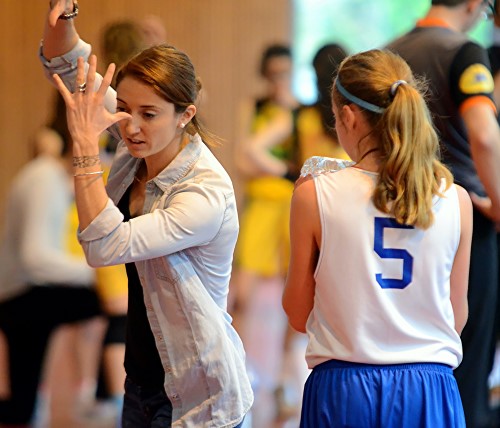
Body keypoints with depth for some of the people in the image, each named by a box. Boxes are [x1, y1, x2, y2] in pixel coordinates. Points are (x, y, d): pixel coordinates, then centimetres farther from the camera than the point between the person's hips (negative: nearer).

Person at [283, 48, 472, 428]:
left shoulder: (314, 196, -8)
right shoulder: (456, 201, -1)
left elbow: (298, 315, 2)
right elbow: (457, 318, 8)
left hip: (345, 393, -1)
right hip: (430, 388, 2)